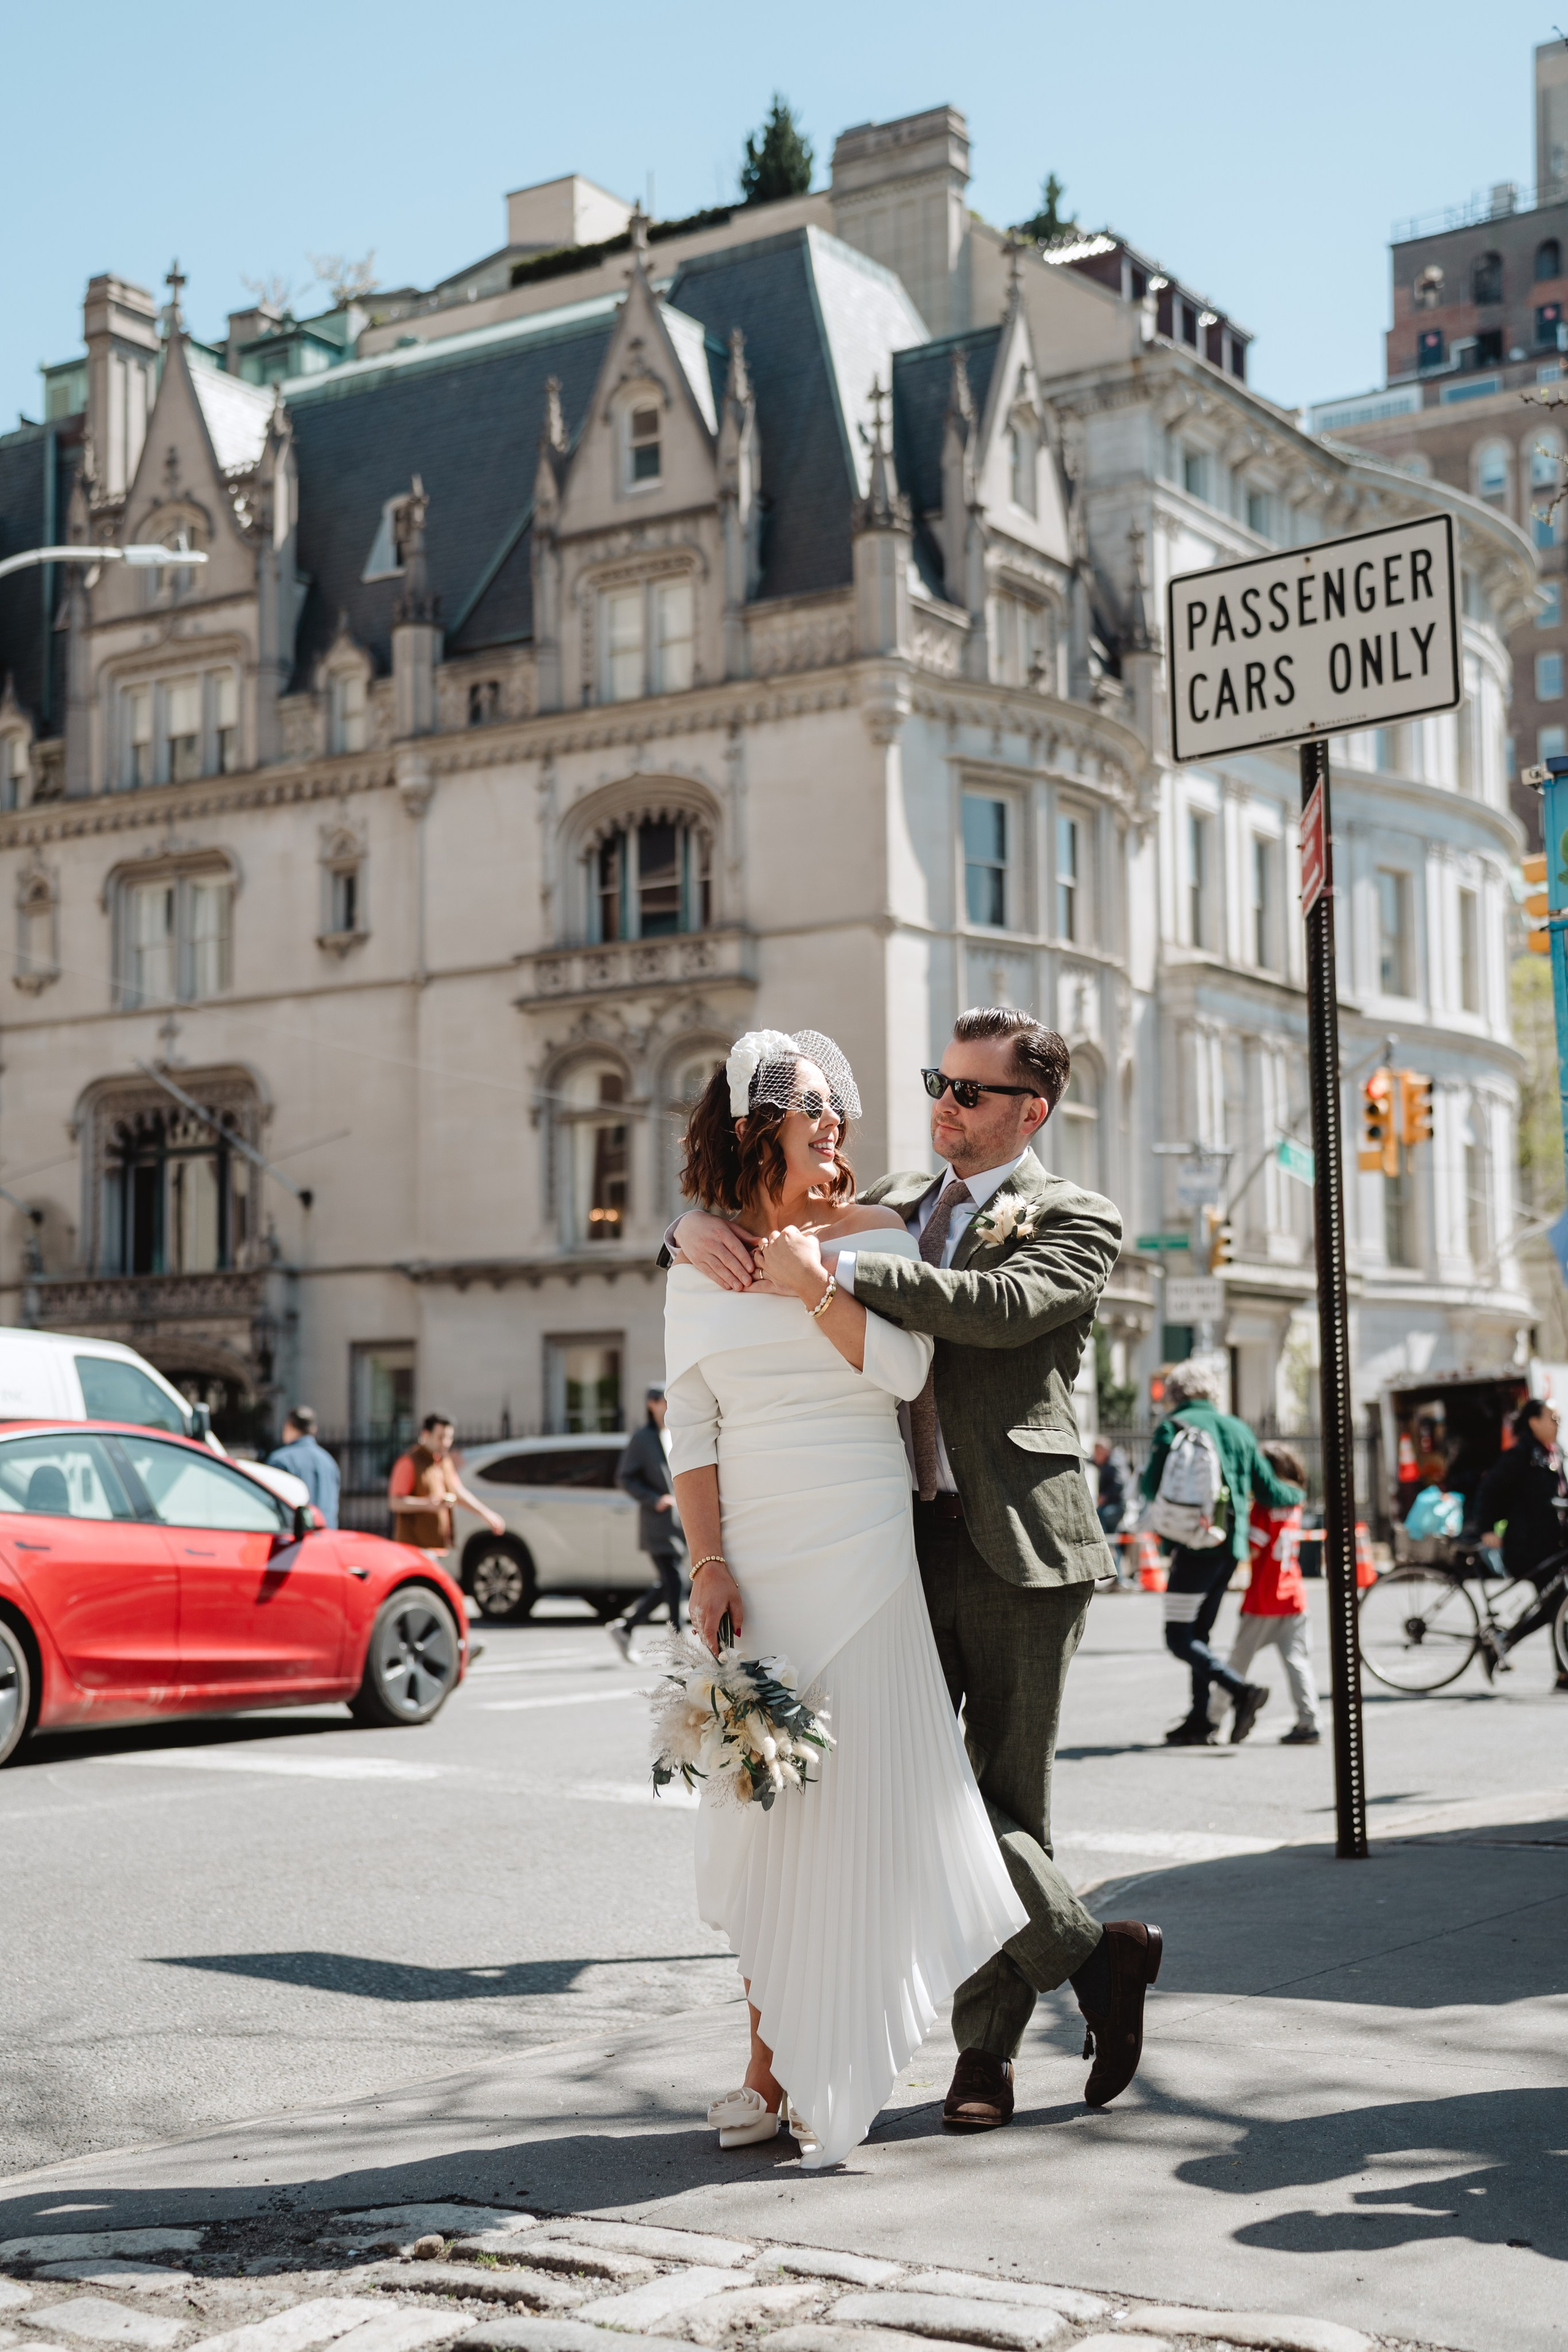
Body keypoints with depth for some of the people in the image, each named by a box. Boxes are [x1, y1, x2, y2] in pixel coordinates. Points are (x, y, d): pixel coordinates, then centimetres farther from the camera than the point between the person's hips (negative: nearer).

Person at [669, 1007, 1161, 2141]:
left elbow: (1002, 1308, -20)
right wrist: (701, 1222, -9)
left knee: (1008, 1800, 0)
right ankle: (1095, 1949, 16)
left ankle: (988, 2049, 19)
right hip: (900, 1541, 5)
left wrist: (845, 1272, -27)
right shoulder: (891, 1206, 17)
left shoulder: (1076, 1223, 0)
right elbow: (771, 1228, 16)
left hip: (1016, 1544, -5)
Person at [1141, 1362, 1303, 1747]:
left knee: (1179, 1638, -5)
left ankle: (1243, 1690, -22)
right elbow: (1269, 1489, 13)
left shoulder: (1173, 1427, -3)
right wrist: (1298, 1495, 34)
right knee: (1199, 1634, 16)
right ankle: (1199, 1722, 14)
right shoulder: (1238, 1429, 11)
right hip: (1232, 1546, 6)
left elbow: (1152, 1486, -8)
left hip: (1195, 1544, -6)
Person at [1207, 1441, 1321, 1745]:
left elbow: (1252, 1548, -15)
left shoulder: (1263, 1506, -11)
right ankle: (1308, 1722, -8)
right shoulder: (1294, 1506, 9)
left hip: (1263, 1599, -5)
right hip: (1294, 1596, 5)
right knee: (1297, 1660, 1)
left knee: (1239, 1660, 5)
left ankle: (1213, 1715, 15)